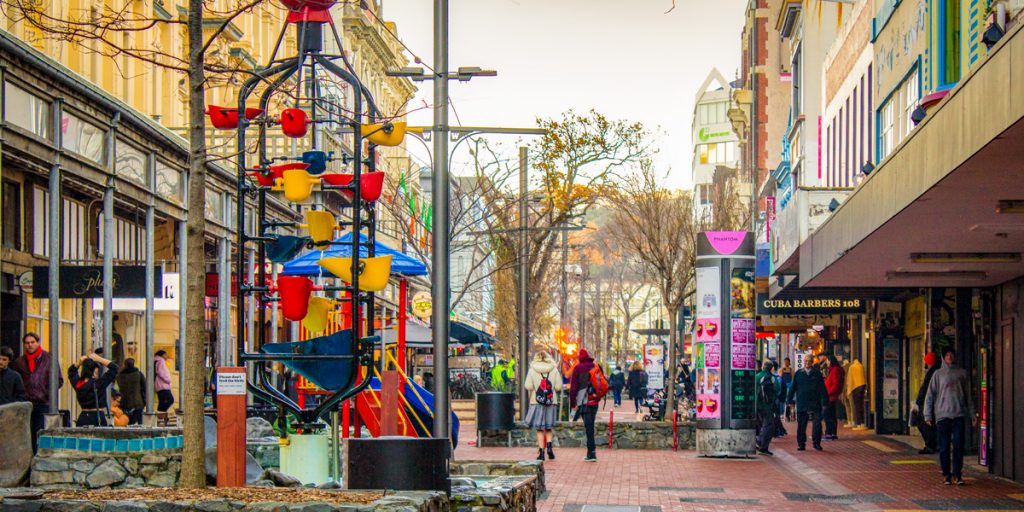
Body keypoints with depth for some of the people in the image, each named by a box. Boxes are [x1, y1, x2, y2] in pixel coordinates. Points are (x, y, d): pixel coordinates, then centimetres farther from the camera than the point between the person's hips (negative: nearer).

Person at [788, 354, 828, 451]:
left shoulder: (817, 374, 4)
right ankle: (801, 444, 12)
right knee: (801, 425, 4)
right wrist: (791, 400, 6)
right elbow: (793, 387, 11)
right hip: (801, 404, 1)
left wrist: (825, 402, 0)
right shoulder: (798, 374, 8)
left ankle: (816, 443, 6)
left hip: (815, 404, -1)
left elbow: (822, 389, 4)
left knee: (817, 424, -6)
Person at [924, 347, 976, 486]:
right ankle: (946, 475, 9)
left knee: (958, 446, -5)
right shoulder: (938, 374, 6)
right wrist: (928, 415, -3)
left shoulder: (962, 373, 11)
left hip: (959, 414, 1)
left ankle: (957, 474, 0)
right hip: (942, 415, -1)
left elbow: (968, 395, 14)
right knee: (944, 447, 1)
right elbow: (930, 395, 4)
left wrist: (972, 414, 10)